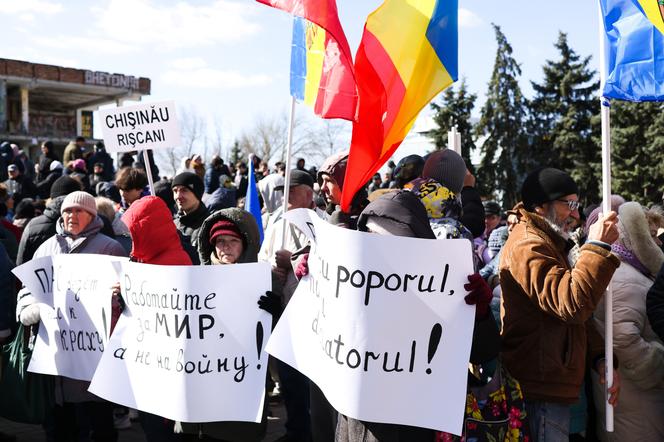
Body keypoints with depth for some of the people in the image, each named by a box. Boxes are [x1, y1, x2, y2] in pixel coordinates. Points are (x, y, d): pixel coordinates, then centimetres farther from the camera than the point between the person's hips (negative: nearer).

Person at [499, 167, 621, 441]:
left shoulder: (547, 244, 19)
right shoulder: (528, 246, -15)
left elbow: (572, 315, 21)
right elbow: (572, 303, -27)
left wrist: (599, 358, 7)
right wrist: (598, 247, -20)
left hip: (552, 385, 10)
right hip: (541, 392, -10)